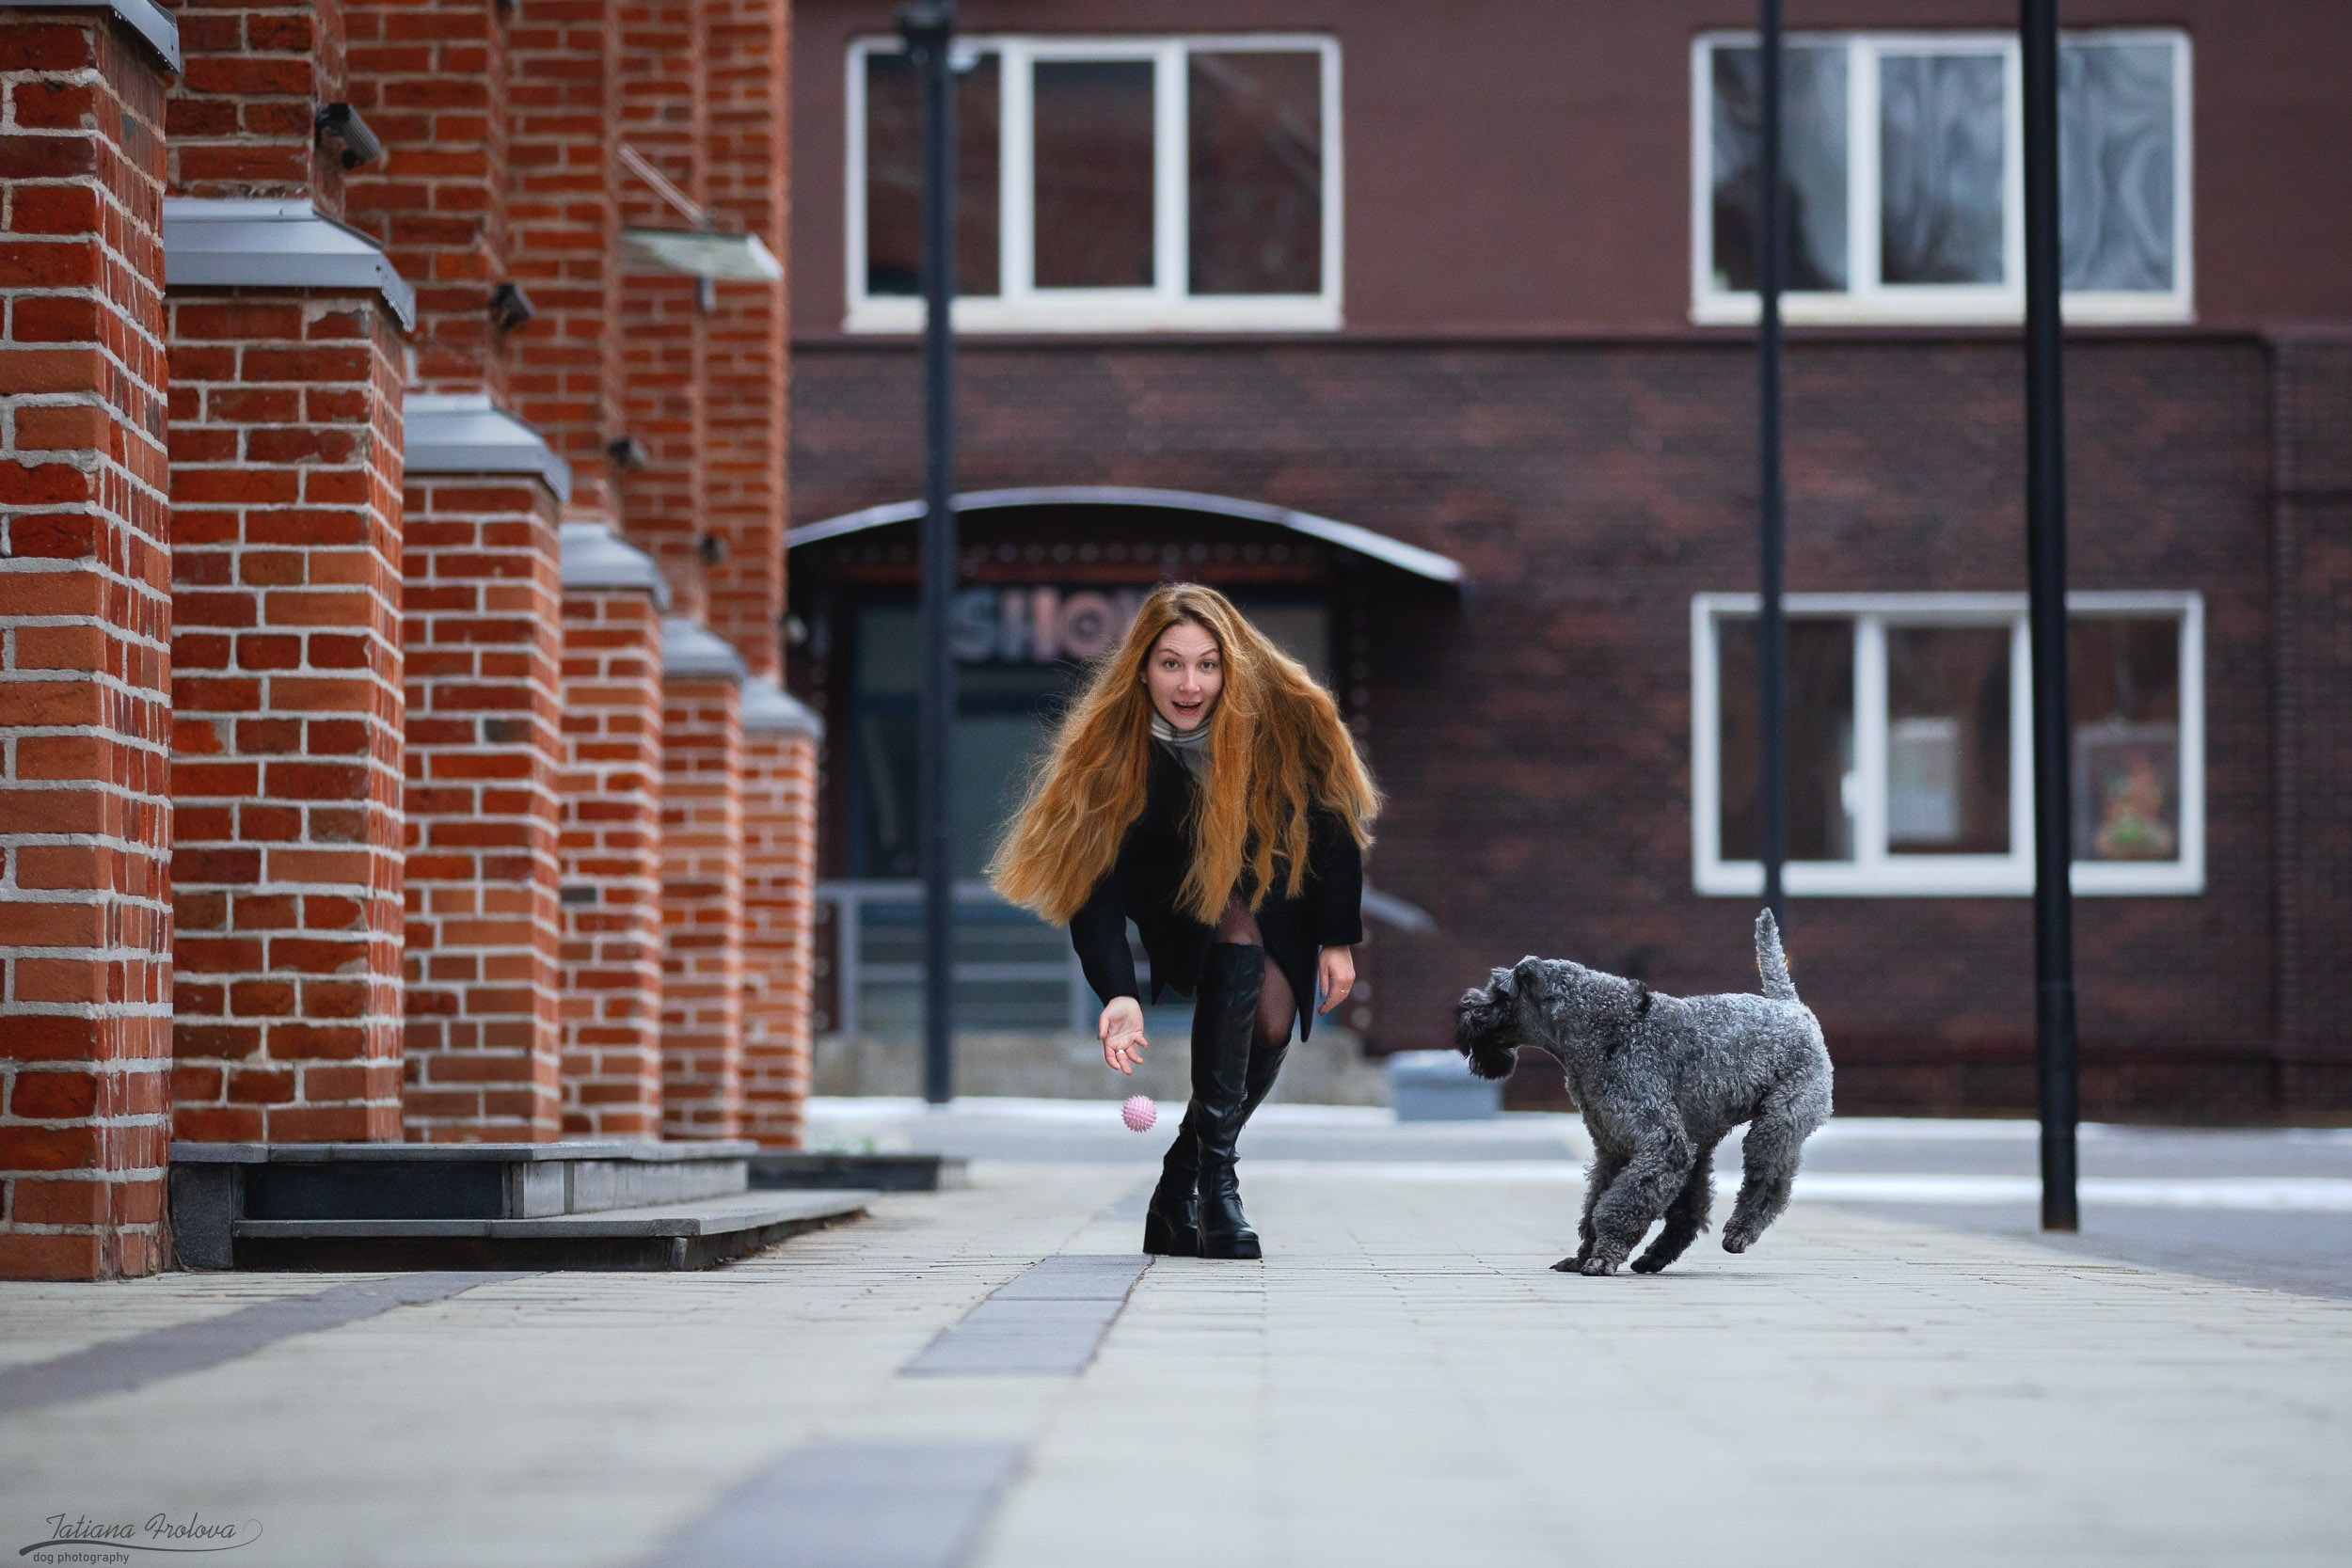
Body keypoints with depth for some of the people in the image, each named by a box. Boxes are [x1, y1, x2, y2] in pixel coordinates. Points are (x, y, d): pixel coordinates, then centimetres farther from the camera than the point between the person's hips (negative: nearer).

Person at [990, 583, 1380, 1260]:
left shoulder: (1288, 719, -28)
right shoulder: (1112, 750, -30)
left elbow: (1334, 822, -13)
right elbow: (1092, 885, -31)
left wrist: (1339, 940, -11)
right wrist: (1118, 994, -44)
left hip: (1276, 890, 3)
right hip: (1175, 900, -2)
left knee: (1273, 1024, -15)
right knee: (1235, 923, -31)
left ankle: (1181, 1179, 3)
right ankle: (1215, 1178, -31)